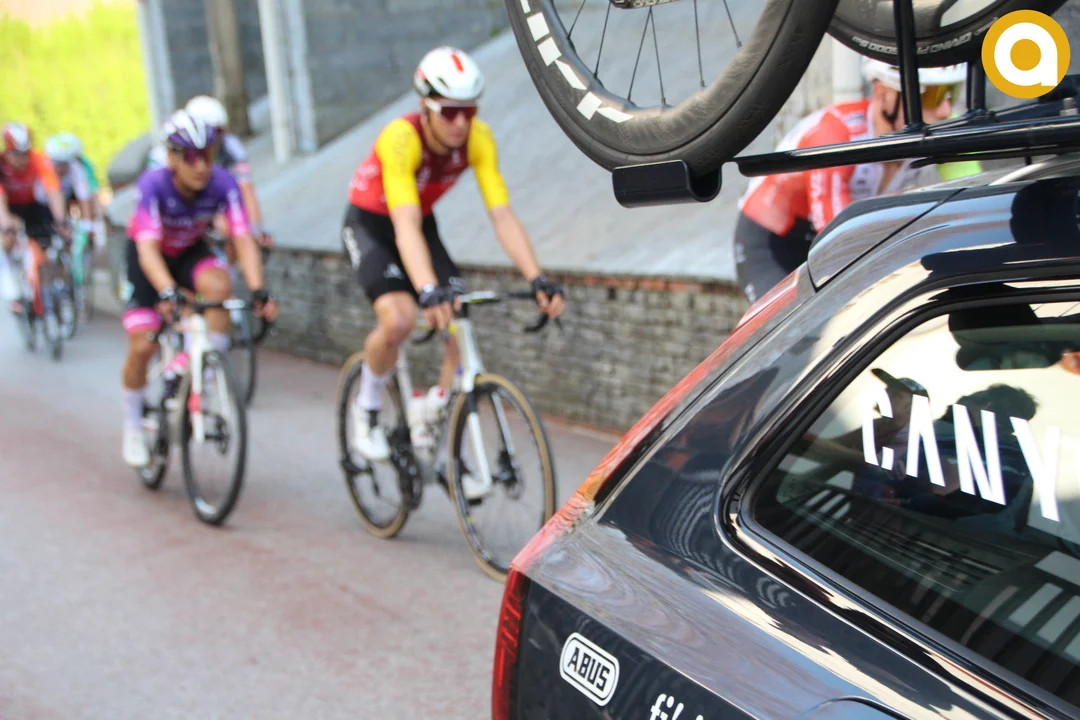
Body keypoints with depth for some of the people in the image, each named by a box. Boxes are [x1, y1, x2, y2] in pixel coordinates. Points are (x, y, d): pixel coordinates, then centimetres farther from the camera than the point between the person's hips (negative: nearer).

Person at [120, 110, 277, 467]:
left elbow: (243, 239, -33)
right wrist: (167, 293, -59)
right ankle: (133, 427, 14)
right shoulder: (154, 184, -33)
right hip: (149, 255, -2)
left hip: (190, 251, 2)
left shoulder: (222, 184, -27)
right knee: (142, 346, -10)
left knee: (218, 285, -33)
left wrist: (259, 291, -48)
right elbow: (148, 247, -42)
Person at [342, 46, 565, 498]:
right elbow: (405, 226, -44)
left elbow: (502, 215, -25)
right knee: (398, 319, -29)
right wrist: (429, 291, -58)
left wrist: (538, 280, -36)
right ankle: (367, 408, 2)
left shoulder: (478, 139, -21)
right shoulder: (401, 138, -34)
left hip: (423, 225, 5)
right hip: (371, 227, -4)